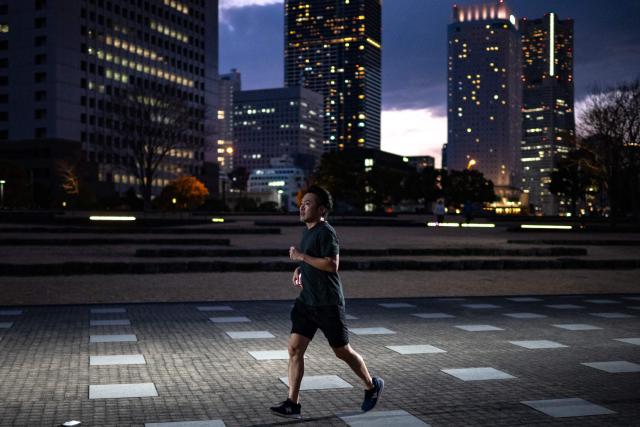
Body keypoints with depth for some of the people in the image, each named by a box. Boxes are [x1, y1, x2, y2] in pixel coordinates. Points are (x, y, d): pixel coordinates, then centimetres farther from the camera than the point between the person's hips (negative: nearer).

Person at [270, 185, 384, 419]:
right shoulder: (307, 232, 13)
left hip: (328, 304, -8)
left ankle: (372, 386, 29)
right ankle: (292, 403, 1)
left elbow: (332, 264, -26)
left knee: (342, 351, 6)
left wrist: (302, 257, -21)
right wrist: (299, 270, 11)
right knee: (294, 349, -2)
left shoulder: (326, 232, -16)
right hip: (306, 302, 8)